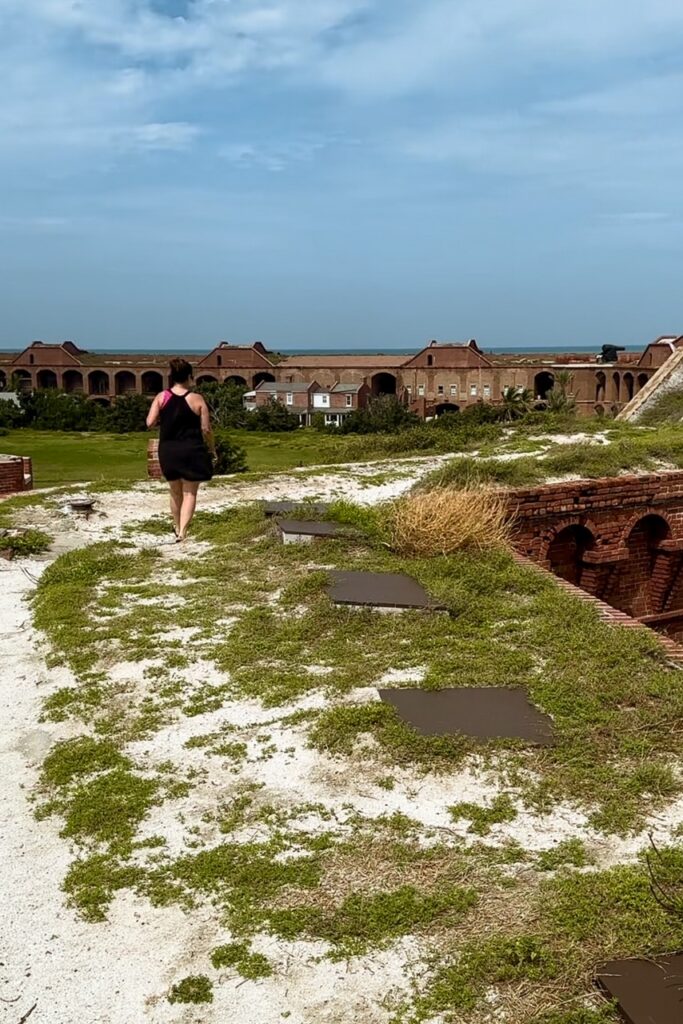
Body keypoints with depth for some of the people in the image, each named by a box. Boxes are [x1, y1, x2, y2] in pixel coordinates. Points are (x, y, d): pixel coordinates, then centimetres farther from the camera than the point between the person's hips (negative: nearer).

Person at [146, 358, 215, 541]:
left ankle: (177, 529, 35)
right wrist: (212, 449, 9)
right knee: (189, 493, 5)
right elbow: (206, 429, -7)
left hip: (168, 451, 3)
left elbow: (150, 423, -8)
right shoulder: (197, 400, -7)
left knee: (176, 492, 21)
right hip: (192, 451, -3)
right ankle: (183, 531, -9)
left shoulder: (161, 397, -2)